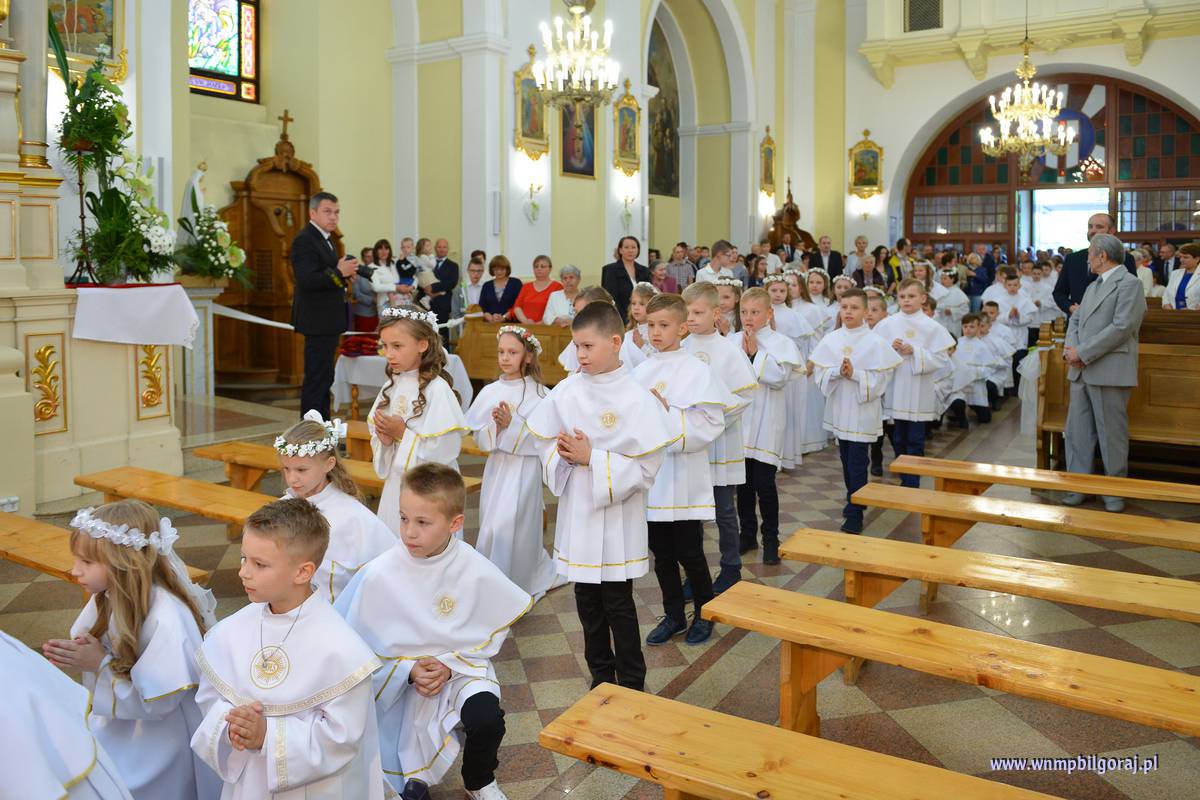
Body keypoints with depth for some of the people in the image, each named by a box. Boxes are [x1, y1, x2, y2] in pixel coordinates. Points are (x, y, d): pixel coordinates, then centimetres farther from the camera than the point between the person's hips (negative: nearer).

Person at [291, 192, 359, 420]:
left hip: (328, 321, 11)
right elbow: (306, 280, -26)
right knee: (317, 379, -7)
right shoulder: (304, 240, -15)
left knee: (323, 377, 16)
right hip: (318, 321, -11)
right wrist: (338, 272, -22)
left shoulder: (324, 238, 16)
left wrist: (345, 273, 5)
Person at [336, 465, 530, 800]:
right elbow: (361, 643, -9)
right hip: (398, 681, 1)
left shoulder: (477, 571, -19)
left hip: (461, 668, 0)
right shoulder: (379, 574, -21)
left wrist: (450, 665, -16)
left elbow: (492, 632, -5)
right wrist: (409, 671, -19)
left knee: (486, 718, -27)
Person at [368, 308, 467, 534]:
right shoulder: (391, 386, 6)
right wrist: (384, 440, -8)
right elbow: (376, 437, 14)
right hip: (395, 484, 7)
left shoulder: (437, 389, -15)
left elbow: (447, 449, -21)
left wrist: (402, 434, -16)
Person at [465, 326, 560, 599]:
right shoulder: (489, 392, 5)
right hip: (497, 467, 5)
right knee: (494, 527, 9)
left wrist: (512, 424, -19)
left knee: (507, 526, -9)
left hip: (524, 468, -5)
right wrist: (495, 426, -14)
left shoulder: (537, 394, -7)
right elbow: (479, 438, 4)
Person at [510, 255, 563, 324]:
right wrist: (525, 321, -7)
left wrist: (540, 323, -14)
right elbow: (517, 306, 11)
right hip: (525, 327, 3)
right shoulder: (526, 287, 19)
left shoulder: (557, 286, 4)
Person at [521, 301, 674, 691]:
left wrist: (592, 459, -19)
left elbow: (646, 468, -16)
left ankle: (631, 684, 25)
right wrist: (562, 453, -14)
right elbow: (546, 444, 8)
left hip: (617, 517, -4)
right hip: (577, 514, 5)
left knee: (618, 604, 7)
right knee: (588, 602, 16)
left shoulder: (637, 399, -14)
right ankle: (601, 678, 34)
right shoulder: (566, 391, -1)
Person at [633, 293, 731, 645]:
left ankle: (704, 613, 28)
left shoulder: (697, 370, -9)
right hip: (651, 476, 5)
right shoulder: (642, 371, 5)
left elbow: (709, 425, -16)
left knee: (689, 553, 6)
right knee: (661, 554, 15)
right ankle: (673, 616, 31)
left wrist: (668, 413, -22)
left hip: (684, 480, -5)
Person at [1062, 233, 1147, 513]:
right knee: (1077, 432, 9)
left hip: (1109, 372, -8)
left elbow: (1121, 327, -16)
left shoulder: (1129, 284, -7)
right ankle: (1077, 487, 17)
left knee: (1112, 435, 1)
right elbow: (1075, 320, 17)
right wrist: (1070, 349, -3)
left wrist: (1083, 353, -15)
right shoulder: (1092, 287, 21)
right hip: (1082, 371, 8)